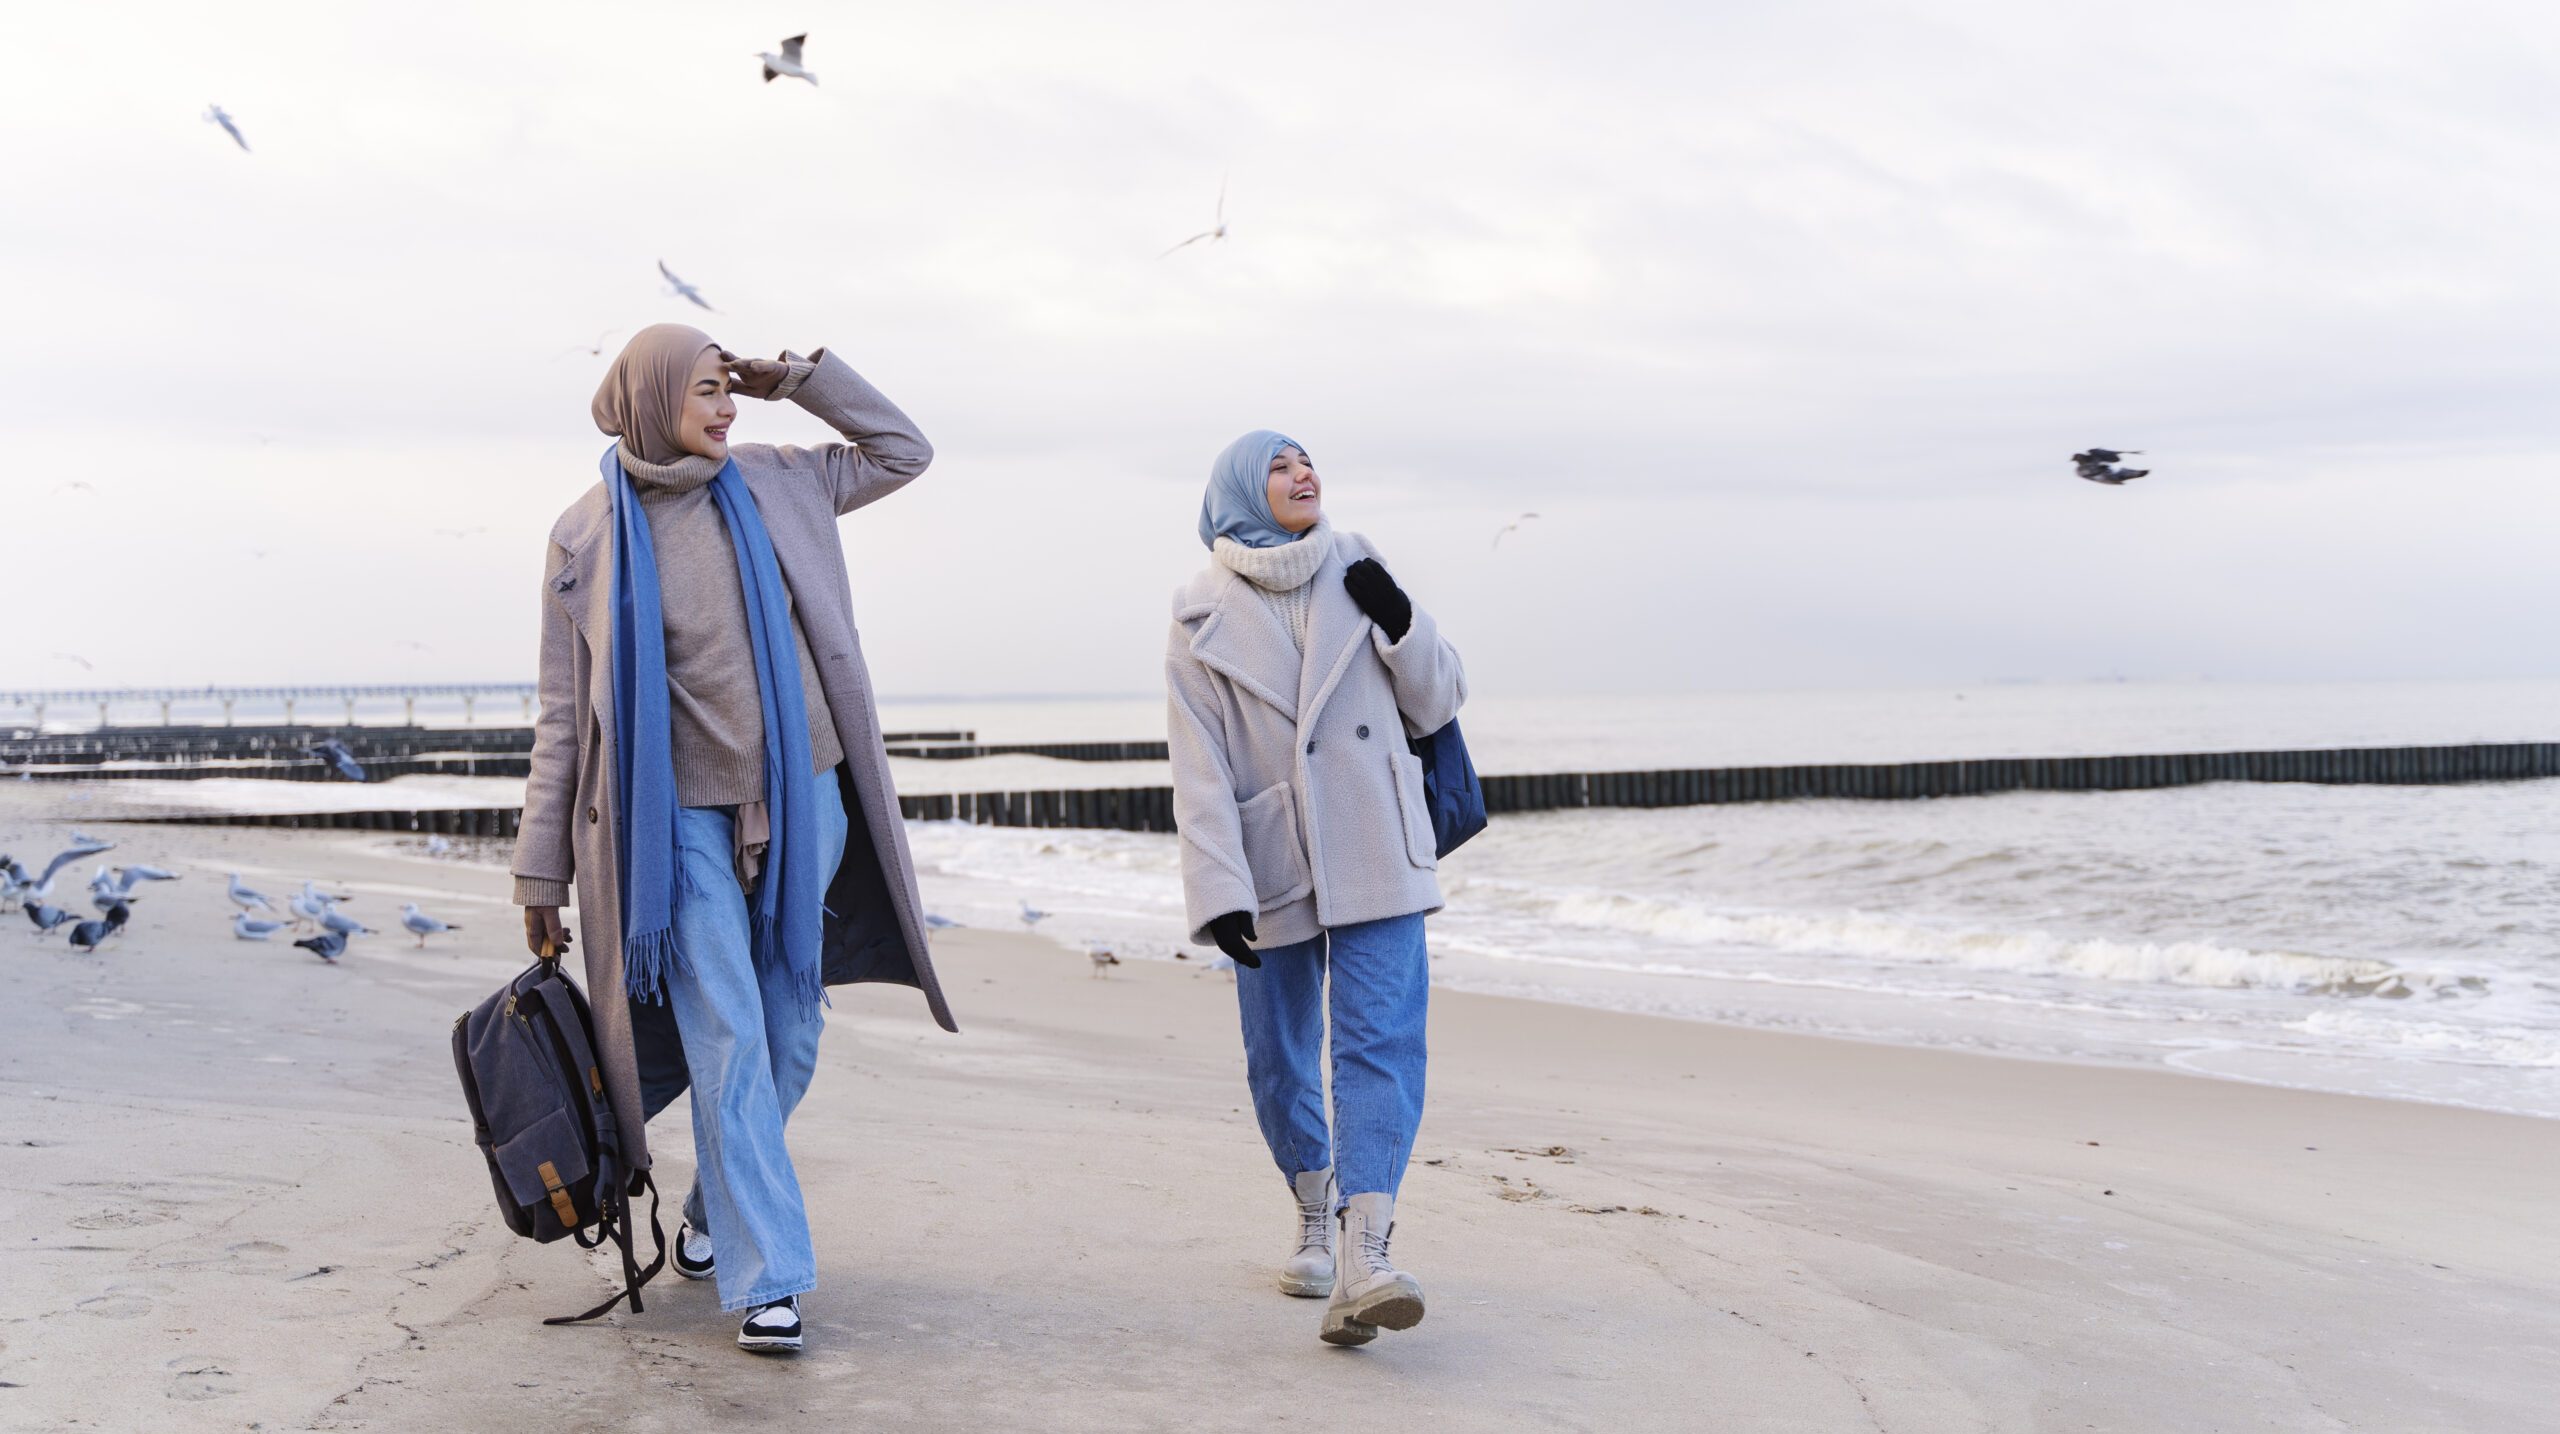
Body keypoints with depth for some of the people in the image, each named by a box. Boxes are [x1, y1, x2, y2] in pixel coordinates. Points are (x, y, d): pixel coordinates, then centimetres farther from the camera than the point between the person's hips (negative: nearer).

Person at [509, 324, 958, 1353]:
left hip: (802, 803, 4)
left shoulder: (772, 487, 8)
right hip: (682, 816, -4)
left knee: (789, 1038, 8)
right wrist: (542, 870, -1)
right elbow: (566, 712, 1)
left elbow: (903, 451, 19)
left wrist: (798, 377, 7)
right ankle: (768, 1277, -4)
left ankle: (712, 1216, 31)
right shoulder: (587, 535, 0)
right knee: (728, 1042, -9)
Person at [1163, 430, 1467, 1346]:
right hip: (1270, 870, 0)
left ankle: (1363, 1253, -23)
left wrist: (1400, 624, -7)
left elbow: (1436, 706, 11)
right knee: (1278, 1059, 8)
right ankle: (1315, 1215, 32)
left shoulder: (1359, 580, 7)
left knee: (1381, 1038, -14)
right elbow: (1200, 772, -5)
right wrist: (1219, 891, -15)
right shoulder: (1205, 618, 2)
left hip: (1376, 858, 0)